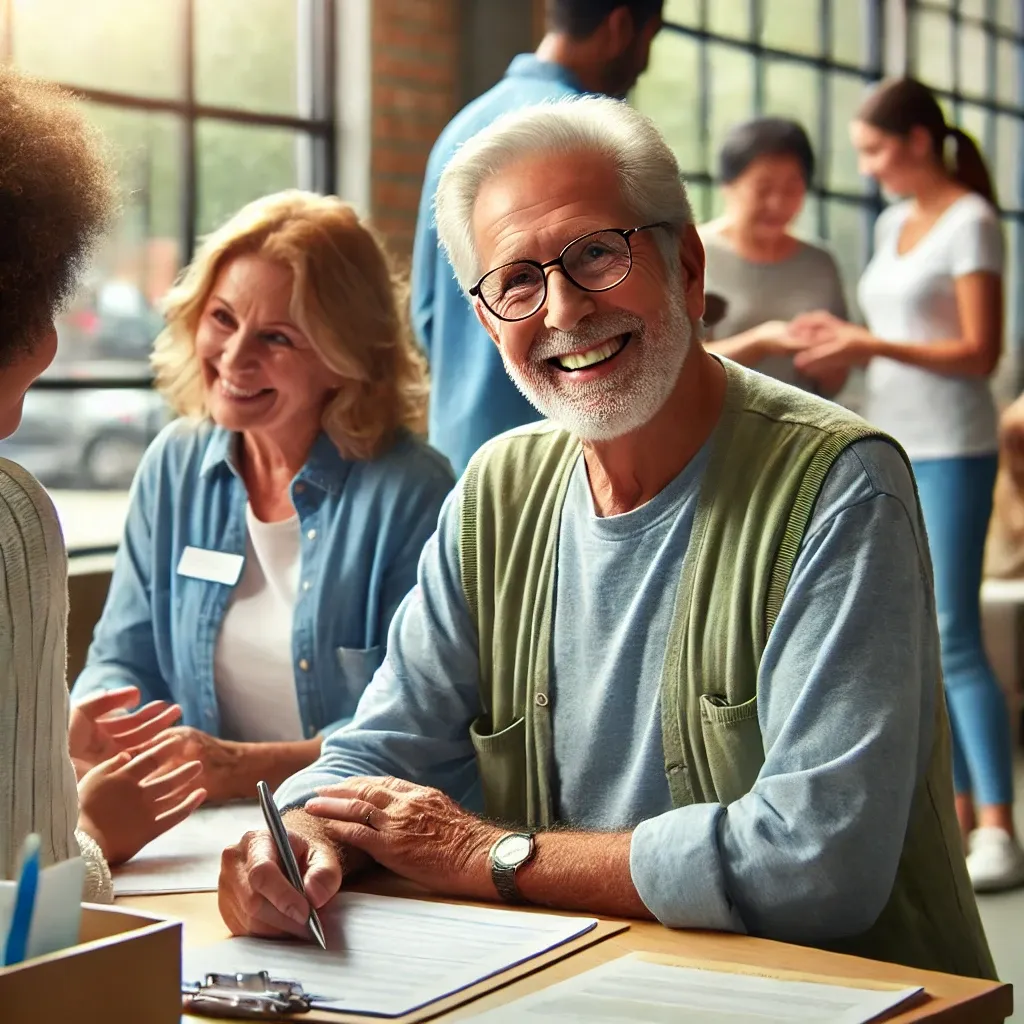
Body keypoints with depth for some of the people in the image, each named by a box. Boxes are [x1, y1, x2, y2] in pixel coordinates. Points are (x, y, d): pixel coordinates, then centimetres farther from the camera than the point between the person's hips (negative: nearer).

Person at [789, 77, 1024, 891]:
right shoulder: (894, 226, 16)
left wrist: (872, 346, -17)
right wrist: (840, 343, 4)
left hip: (952, 449, -8)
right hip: (892, 446, 8)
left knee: (955, 637, -11)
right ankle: (958, 811, 12)